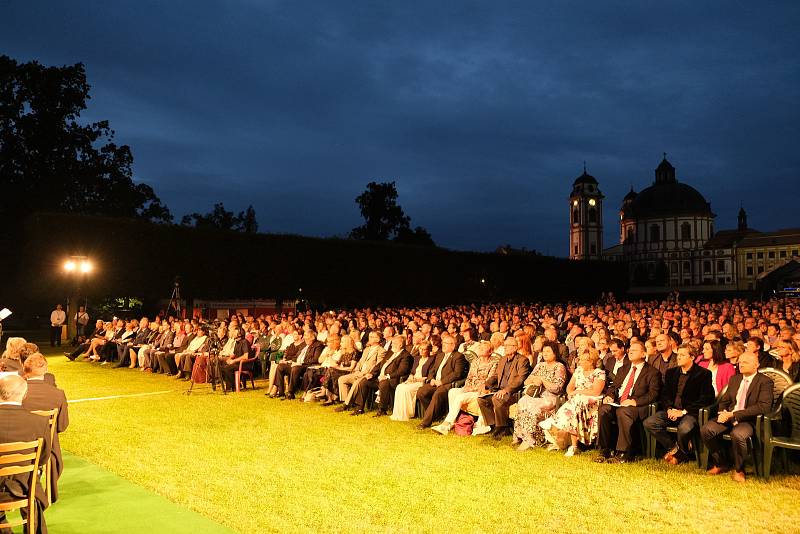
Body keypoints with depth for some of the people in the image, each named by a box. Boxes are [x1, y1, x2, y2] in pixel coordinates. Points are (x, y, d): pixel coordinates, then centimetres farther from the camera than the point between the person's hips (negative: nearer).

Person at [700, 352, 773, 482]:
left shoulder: (765, 381, -3)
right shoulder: (734, 379, 18)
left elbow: (764, 407, -16)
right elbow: (724, 401, 22)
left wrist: (734, 414, -21)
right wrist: (723, 413, -4)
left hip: (749, 420, -6)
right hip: (728, 417, 6)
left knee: (737, 435, -37)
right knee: (706, 429, -20)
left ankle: (739, 469, -10)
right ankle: (721, 464, 1)